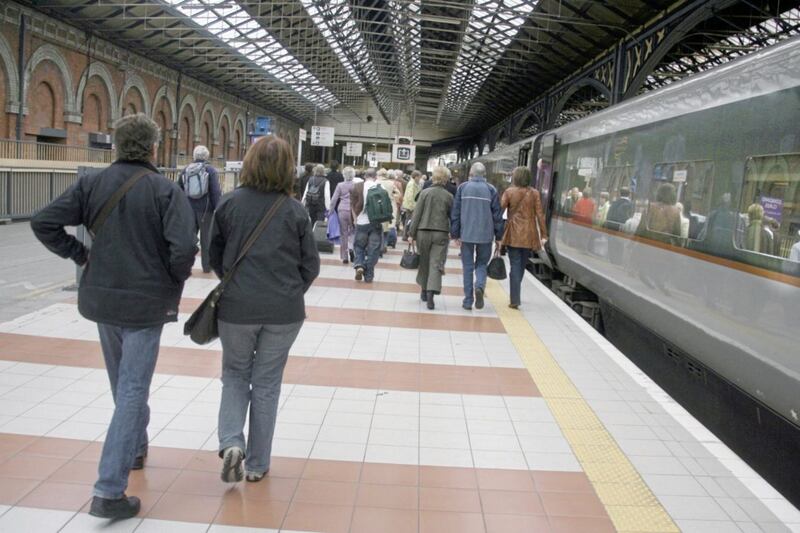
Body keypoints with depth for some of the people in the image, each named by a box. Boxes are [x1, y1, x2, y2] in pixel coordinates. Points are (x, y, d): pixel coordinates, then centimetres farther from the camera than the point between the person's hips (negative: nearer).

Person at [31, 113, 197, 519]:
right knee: (132, 390, 0)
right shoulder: (166, 190, -13)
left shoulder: (92, 184, 0)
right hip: (146, 303, -5)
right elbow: (184, 247, -24)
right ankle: (109, 492, -1)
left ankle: (135, 446, 45)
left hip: (101, 299, 5)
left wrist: (79, 255, 5)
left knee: (123, 382, 24)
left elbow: (43, 222, -4)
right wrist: (177, 279, -5)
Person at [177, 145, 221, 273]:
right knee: (206, 238, 4)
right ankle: (206, 266, 8)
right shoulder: (210, 170, -4)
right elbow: (215, 192, -11)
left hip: (189, 209, 3)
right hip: (205, 209, -3)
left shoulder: (186, 170, 9)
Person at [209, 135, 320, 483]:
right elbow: (310, 265, 0)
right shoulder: (294, 210, -6)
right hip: (284, 311, 0)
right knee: (266, 383, 12)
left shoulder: (229, 203, -5)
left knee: (235, 374, 20)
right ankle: (257, 464, 21)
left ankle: (231, 442, 0)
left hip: (236, 307, 0)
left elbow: (215, 255, 5)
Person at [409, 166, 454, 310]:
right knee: (436, 264, -3)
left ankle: (424, 291, 29)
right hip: (441, 234, -1)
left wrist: (411, 233, 0)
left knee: (424, 263, 16)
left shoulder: (425, 193, -2)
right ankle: (431, 293, -18)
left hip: (423, 233, 1)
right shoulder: (449, 196, -1)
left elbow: (417, 214, -3)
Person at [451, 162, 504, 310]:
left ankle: (468, 301, 8)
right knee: (481, 264, 14)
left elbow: (455, 213, 1)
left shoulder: (462, 187, 2)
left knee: (468, 266, 8)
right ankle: (480, 286, -14)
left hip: (466, 234, 0)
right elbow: (497, 215, 2)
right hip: (485, 235, 0)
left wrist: (455, 234, 5)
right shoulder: (491, 190, 1)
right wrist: (498, 237, 9)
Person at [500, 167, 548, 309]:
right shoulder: (534, 193, 1)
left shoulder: (509, 192, -3)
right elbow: (540, 214, -1)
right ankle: (515, 296, 27)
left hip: (513, 234, -2)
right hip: (529, 235, 2)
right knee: (522, 265, 16)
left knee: (515, 265, 0)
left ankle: (515, 300, -7)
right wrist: (543, 234, 2)